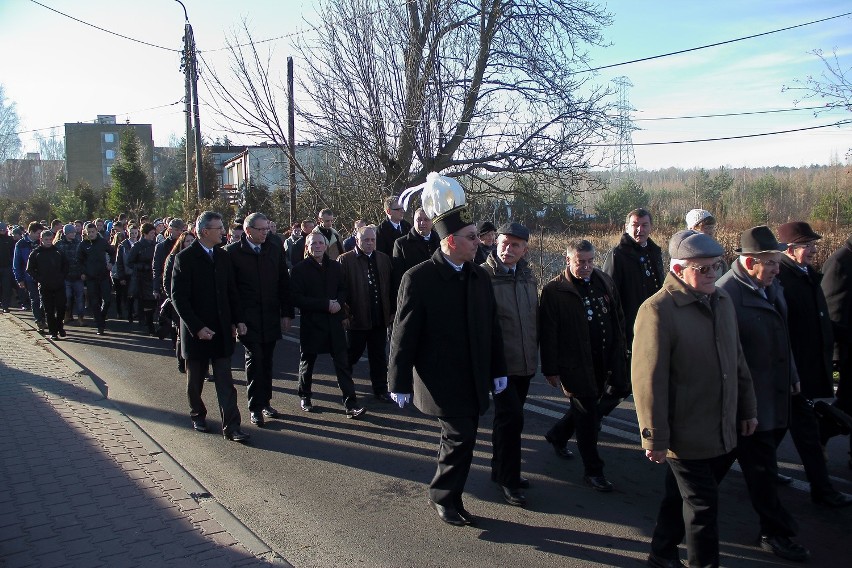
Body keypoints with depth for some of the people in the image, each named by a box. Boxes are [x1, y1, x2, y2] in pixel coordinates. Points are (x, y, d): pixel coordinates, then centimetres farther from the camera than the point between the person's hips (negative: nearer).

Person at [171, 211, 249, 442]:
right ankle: (197, 415, 36)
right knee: (195, 380, 15)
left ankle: (231, 427, 2)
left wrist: (237, 320, 3)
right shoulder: (185, 258, -10)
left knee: (225, 382, 1)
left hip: (222, 329, 4)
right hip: (197, 331, -3)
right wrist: (197, 327, -19)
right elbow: (178, 298, -13)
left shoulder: (223, 256, 6)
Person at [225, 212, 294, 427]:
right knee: (254, 359, -3)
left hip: (271, 317, 3)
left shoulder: (275, 250, 6)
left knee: (266, 361, 10)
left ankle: (265, 401, 22)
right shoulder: (232, 252, -4)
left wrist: (287, 313, 6)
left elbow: (284, 283, 9)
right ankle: (255, 407, 6)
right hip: (248, 318, -3)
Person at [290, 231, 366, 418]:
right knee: (307, 361, 14)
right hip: (311, 323, -2)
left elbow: (343, 289, 14)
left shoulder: (335, 267, 7)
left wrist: (338, 302, -9)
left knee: (343, 363, -2)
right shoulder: (299, 269, -6)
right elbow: (296, 298, -12)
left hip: (334, 322, 3)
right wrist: (325, 304, -18)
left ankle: (350, 403, -1)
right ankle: (305, 396, 34)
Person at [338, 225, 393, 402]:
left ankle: (380, 390, 22)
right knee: (352, 354, 12)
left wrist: (392, 310, 9)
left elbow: (390, 286, 11)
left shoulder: (384, 259, 8)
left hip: (380, 318, 3)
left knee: (379, 357, 11)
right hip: (356, 318, -3)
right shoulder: (345, 260, -6)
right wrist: (344, 312, -11)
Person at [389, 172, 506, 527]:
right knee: (460, 438, -5)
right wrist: (399, 384, -8)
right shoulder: (419, 279, -12)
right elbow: (404, 335, -10)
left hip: (475, 380, 6)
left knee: (461, 440, 12)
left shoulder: (480, 277, 5)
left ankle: (451, 500, 30)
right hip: (441, 383, -6)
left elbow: (492, 327, 11)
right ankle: (442, 496, 19)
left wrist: (498, 371, 11)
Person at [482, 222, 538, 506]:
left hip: (524, 362, 7)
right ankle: (507, 478, 9)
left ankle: (503, 470, 32)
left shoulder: (528, 276, 9)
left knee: (510, 418, 17)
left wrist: (534, 354, 17)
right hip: (500, 363, -7)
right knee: (511, 417, -7)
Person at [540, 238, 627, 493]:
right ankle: (593, 470, 18)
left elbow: (618, 317, 16)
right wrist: (551, 369, -10)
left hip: (605, 360, 6)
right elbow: (548, 334, -11)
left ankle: (559, 434, 39)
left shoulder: (604, 281, 7)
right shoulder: (554, 290, -11)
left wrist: (620, 352, 13)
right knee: (587, 412, 2)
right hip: (575, 364, -6)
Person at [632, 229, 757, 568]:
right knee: (703, 505, 6)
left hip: (724, 434, 7)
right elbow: (649, 380, -18)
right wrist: (654, 438, -16)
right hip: (686, 436, -7)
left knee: (681, 498, 20)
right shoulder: (657, 310, -18)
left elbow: (737, 361, 17)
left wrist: (747, 408, 19)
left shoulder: (722, 301, 7)